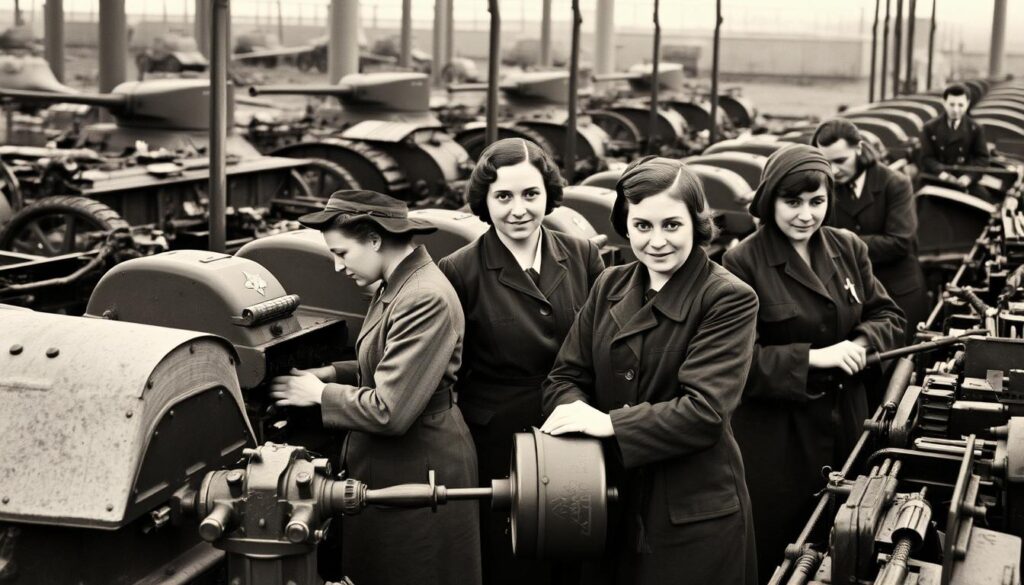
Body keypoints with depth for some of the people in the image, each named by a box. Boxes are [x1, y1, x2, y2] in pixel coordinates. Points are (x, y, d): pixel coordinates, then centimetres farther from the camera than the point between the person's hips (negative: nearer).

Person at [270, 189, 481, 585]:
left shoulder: (426, 299, -26)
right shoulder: (398, 284, 5)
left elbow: (389, 412, -27)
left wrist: (319, 394, -13)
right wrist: (329, 373, 3)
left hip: (417, 468, -9)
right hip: (392, 459, 9)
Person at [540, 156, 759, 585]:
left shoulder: (729, 299, -10)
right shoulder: (610, 286, 7)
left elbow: (704, 411, -18)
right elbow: (566, 376, 6)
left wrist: (609, 423, -22)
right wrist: (576, 410, -16)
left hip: (695, 516, -5)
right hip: (609, 506, 5)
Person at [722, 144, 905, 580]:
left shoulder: (848, 249, 3)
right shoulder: (743, 262, -14)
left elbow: (889, 317, 8)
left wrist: (861, 343, -13)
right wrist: (813, 357, -24)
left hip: (844, 421, 5)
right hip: (776, 434, -5)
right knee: (776, 558, 8)